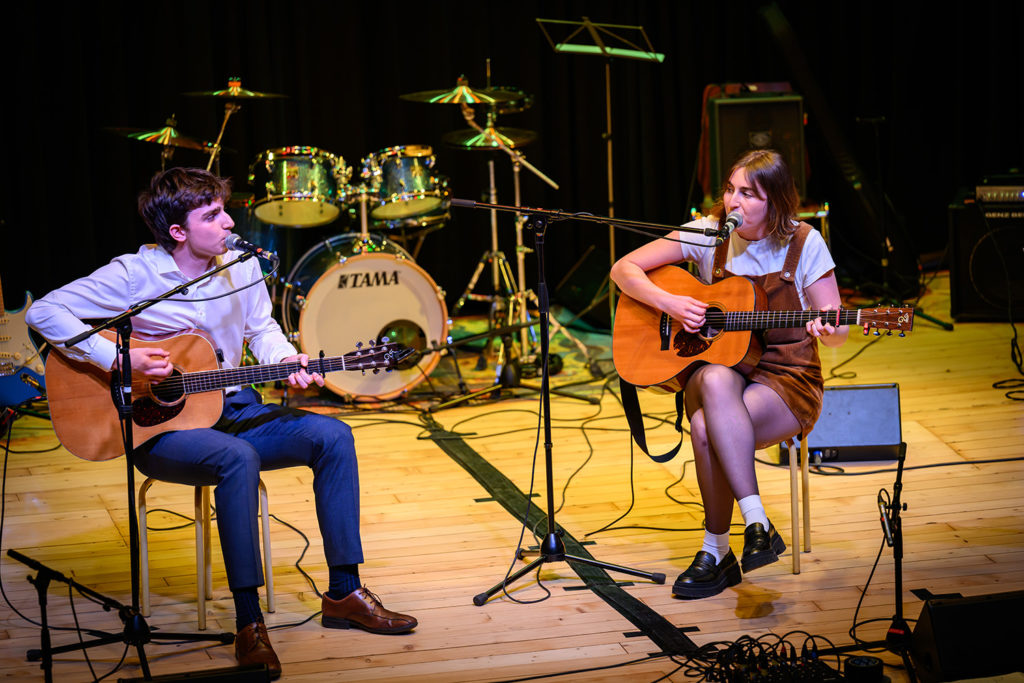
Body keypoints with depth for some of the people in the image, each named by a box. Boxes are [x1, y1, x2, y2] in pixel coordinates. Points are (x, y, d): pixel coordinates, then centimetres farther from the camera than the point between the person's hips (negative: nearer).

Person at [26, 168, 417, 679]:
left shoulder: (242, 266, 3)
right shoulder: (135, 275, -13)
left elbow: (261, 329, 18)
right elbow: (44, 312, -15)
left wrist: (286, 361, -5)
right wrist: (118, 360, -24)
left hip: (234, 411, 6)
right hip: (161, 427, -6)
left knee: (332, 435, -15)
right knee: (238, 458, -36)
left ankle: (344, 594, -9)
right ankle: (248, 623, -32)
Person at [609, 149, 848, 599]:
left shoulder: (804, 244, -4)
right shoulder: (709, 234, 1)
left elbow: (835, 334, -1)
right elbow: (624, 269, 1)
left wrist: (828, 331, -26)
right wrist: (670, 303, -15)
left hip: (786, 380, -3)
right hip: (714, 363, 3)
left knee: (707, 428, -34)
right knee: (716, 381, -37)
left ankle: (717, 552, -19)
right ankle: (757, 523, -34)